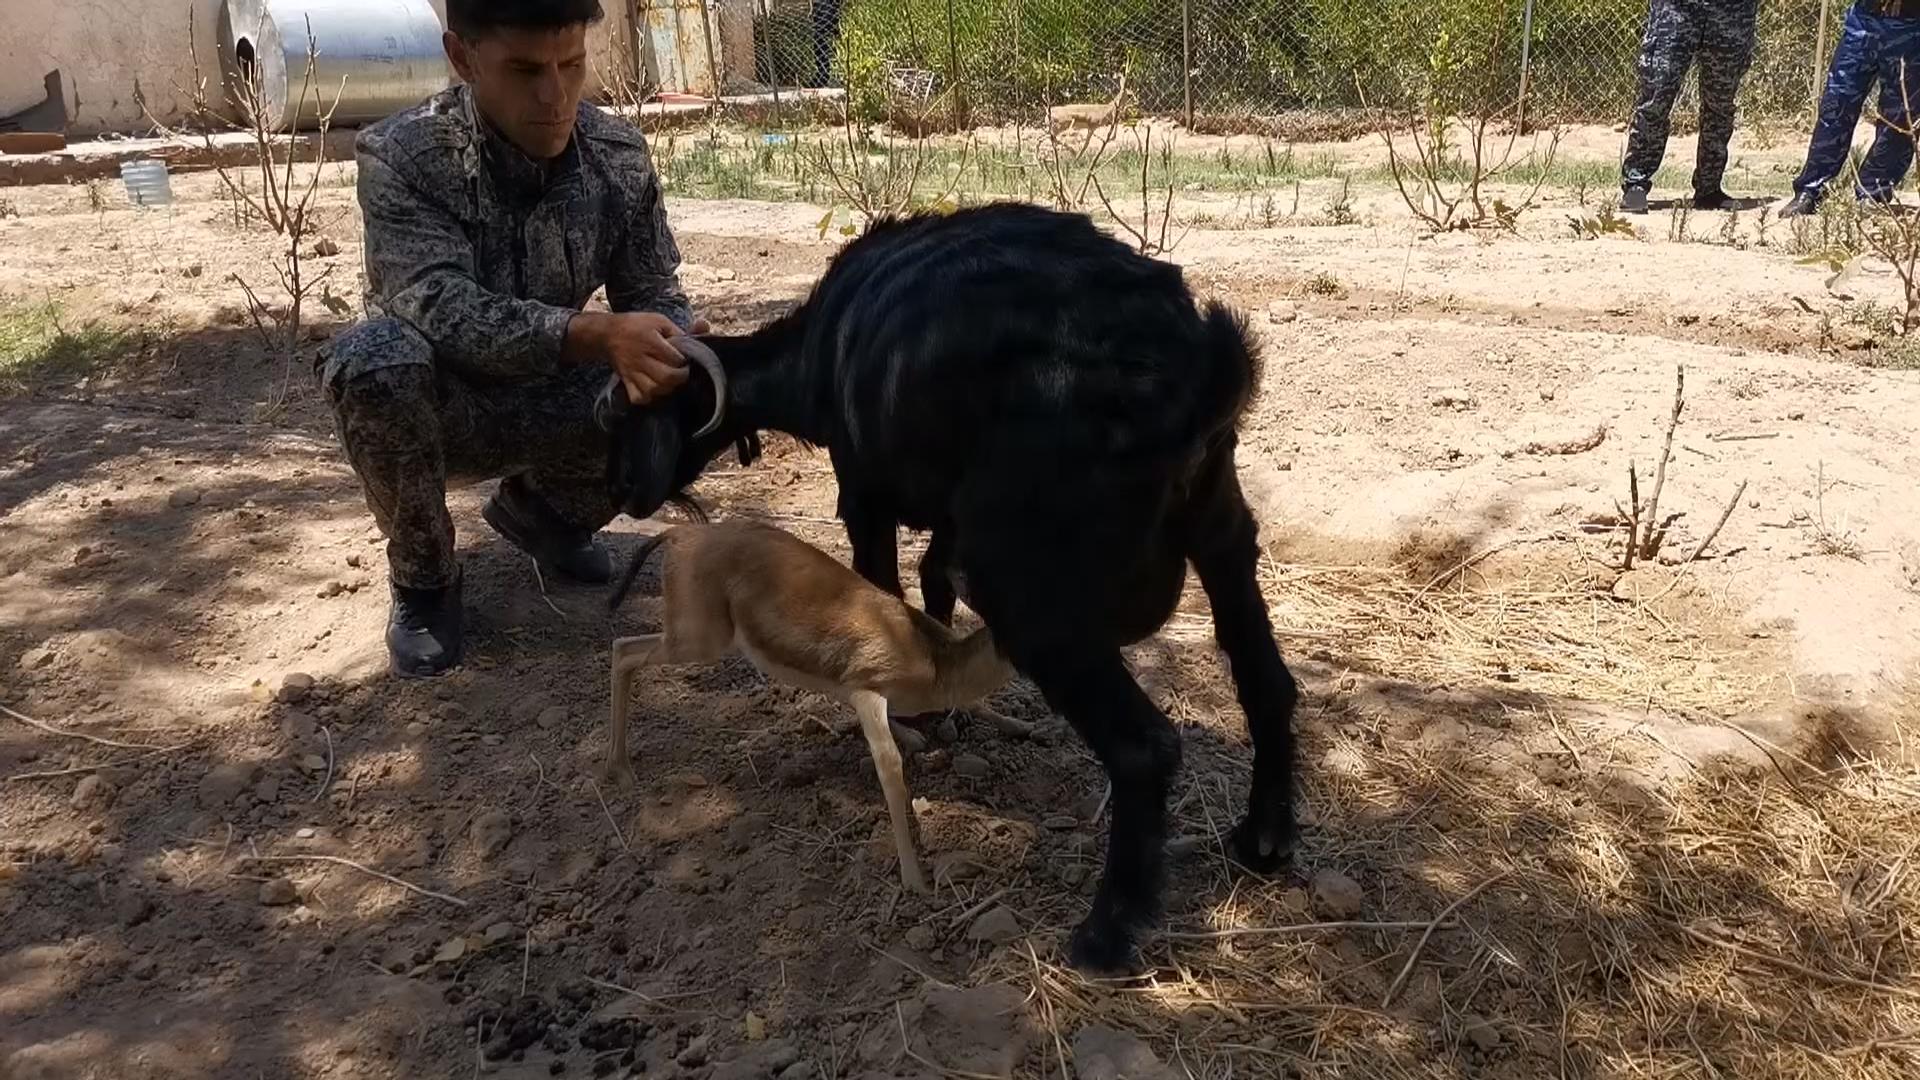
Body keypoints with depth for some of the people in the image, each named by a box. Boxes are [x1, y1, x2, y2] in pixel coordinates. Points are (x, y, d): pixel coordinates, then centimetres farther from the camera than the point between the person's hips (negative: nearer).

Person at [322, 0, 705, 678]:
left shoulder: (619, 157, -12)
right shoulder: (400, 156, -24)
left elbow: (656, 296, -9)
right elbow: (444, 309, -36)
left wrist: (672, 354, -35)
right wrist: (595, 334, -52)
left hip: (545, 403, 4)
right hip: (438, 408, -3)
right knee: (374, 358, -36)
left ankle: (539, 507, 10)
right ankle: (423, 577, -8)